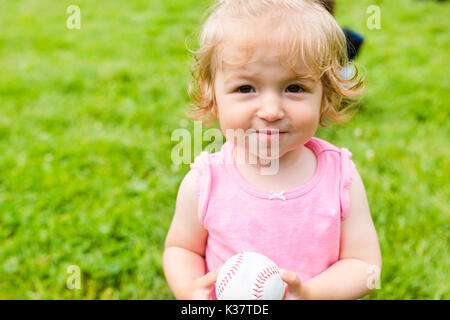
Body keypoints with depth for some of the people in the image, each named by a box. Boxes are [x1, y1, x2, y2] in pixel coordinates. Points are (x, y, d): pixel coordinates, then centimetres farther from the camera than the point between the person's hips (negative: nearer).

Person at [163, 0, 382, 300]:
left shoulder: (341, 177, -20)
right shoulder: (203, 184, -21)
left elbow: (364, 264, -15)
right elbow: (180, 248, -7)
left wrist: (310, 293, -31)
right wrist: (189, 289, -26)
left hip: (318, 292, 0)